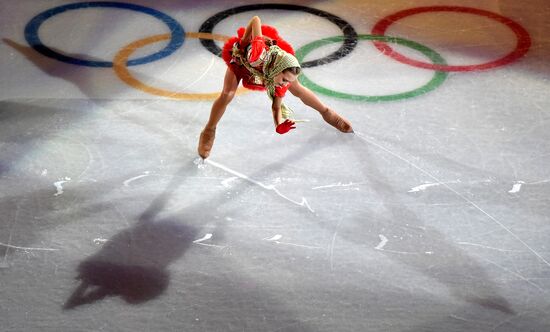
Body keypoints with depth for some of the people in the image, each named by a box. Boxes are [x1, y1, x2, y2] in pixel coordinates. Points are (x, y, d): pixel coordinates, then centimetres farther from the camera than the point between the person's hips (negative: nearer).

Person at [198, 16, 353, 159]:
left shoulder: (283, 79, -36)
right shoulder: (258, 54, -50)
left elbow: (276, 106, -24)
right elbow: (256, 20, -41)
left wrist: (279, 126, -43)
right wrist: (242, 40, -29)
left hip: (273, 61, 2)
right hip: (240, 56, -2)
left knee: (296, 88, 8)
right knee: (227, 94, -14)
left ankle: (326, 112, 32)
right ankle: (209, 132, 8)